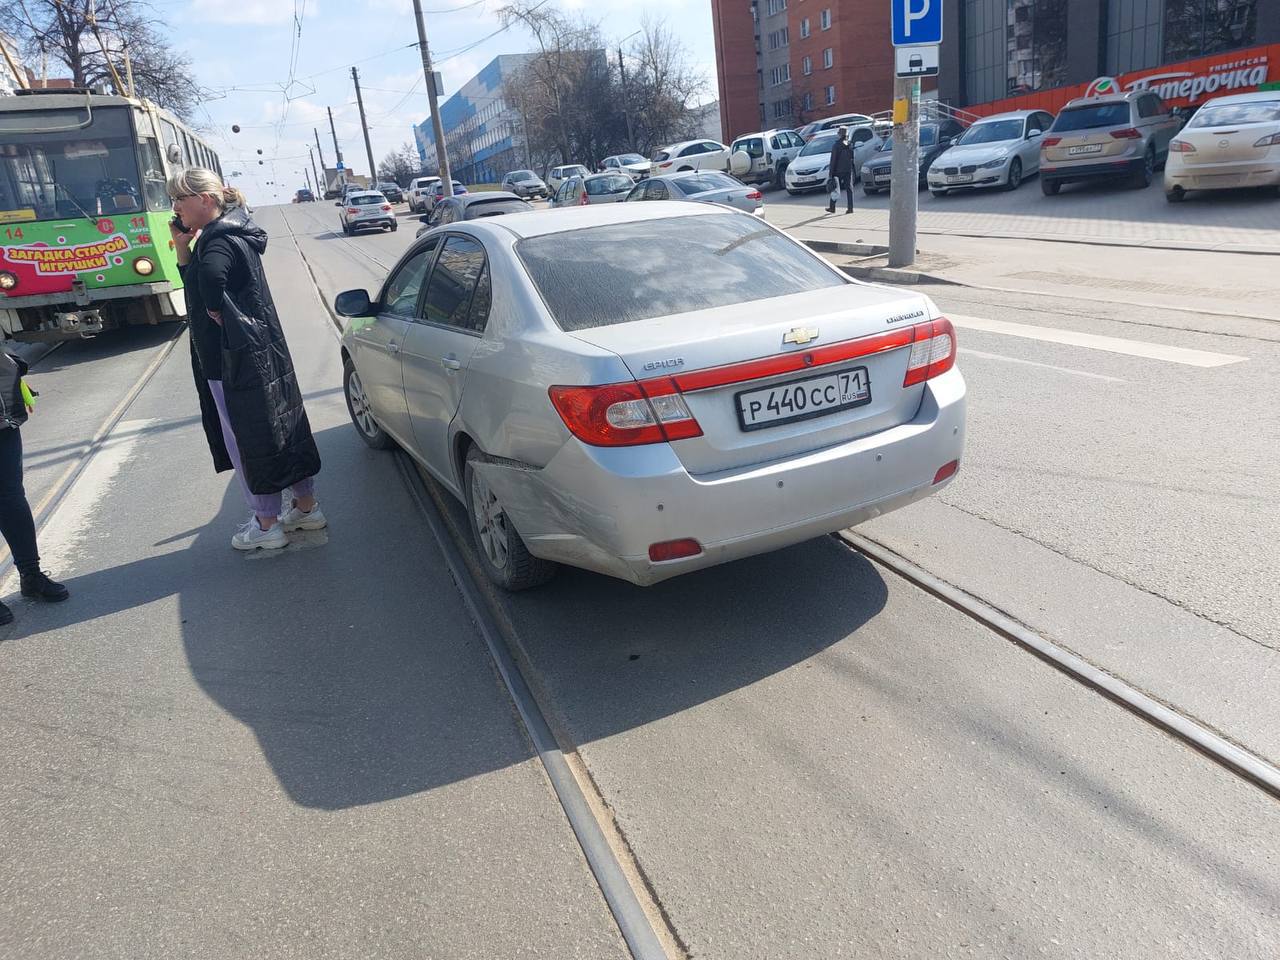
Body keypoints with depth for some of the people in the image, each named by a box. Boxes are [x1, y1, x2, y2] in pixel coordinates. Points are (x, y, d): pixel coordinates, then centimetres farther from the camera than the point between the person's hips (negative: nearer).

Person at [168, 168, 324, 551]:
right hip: (262, 356, 10)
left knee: (247, 438, 1)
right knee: (282, 427, 15)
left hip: (237, 361, -10)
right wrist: (182, 248, 6)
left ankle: (267, 526, 13)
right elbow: (196, 285, 19)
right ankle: (306, 506, 26)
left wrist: (219, 316, -22)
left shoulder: (220, 242, -18)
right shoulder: (228, 234, 13)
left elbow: (210, 281, -40)